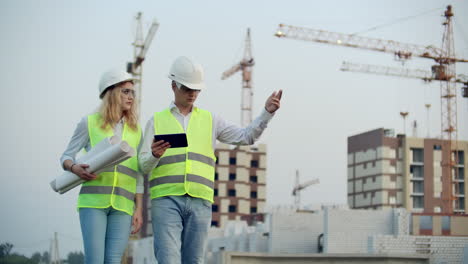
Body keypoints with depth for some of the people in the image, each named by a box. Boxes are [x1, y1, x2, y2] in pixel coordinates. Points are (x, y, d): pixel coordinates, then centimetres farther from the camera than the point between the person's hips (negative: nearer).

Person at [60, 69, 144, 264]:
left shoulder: (136, 131, 15)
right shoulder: (90, 123, 8)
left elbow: (138, 176, 15)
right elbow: (66, 157, 10)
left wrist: (139, 210, 7)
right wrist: (75, 168, -14)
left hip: (122, 206, 2)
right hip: (93, 201, -2)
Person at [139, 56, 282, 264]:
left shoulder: (209, 120, 17)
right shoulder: (157, 121, 11)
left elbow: (246, 137, 10)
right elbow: (144, 166, 5)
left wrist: (267, 112, -4)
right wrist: (154, 155, -18)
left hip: (200, 202, 2)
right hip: (166, 199, -2)